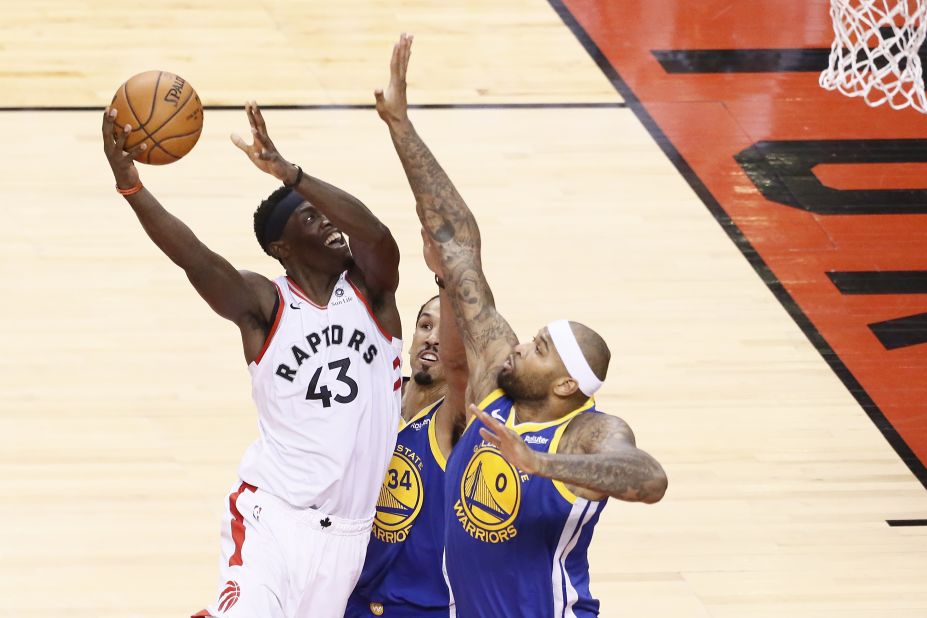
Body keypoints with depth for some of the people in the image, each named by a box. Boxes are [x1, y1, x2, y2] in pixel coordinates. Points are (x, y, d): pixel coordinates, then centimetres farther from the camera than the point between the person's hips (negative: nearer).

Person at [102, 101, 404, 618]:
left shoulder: (370, 292, 2)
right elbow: (195, 258, -19)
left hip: (348, 530, 3)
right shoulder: (265, 304, -3)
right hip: (277, 511, -3)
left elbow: (378, 236, -20)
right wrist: (130, 186, -35)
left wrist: (289, 173, -33)